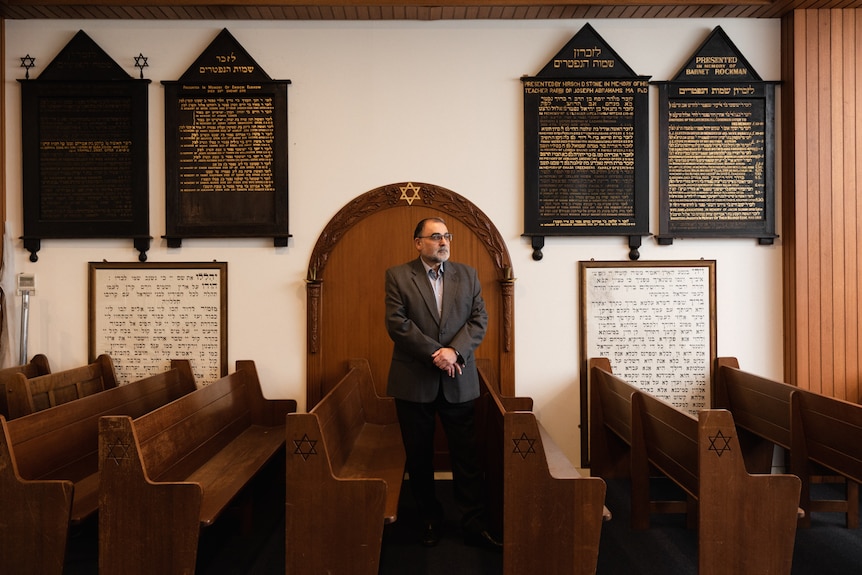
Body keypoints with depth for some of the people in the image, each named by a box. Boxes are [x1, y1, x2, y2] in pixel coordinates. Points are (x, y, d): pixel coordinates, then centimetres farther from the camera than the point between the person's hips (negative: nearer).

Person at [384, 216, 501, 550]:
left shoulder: (468, 275, 8)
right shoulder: (397, 276, 0)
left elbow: (479, 319, 0)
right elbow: (397, 322, -10)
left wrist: (454, 351, -16)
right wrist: (435, 353, -17)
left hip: (459, 381, 2)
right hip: (414, 381, -1)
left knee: (466, 455, 5)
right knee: (419, 456, 11)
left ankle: (474, 525, 15)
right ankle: (429, 519, 28)